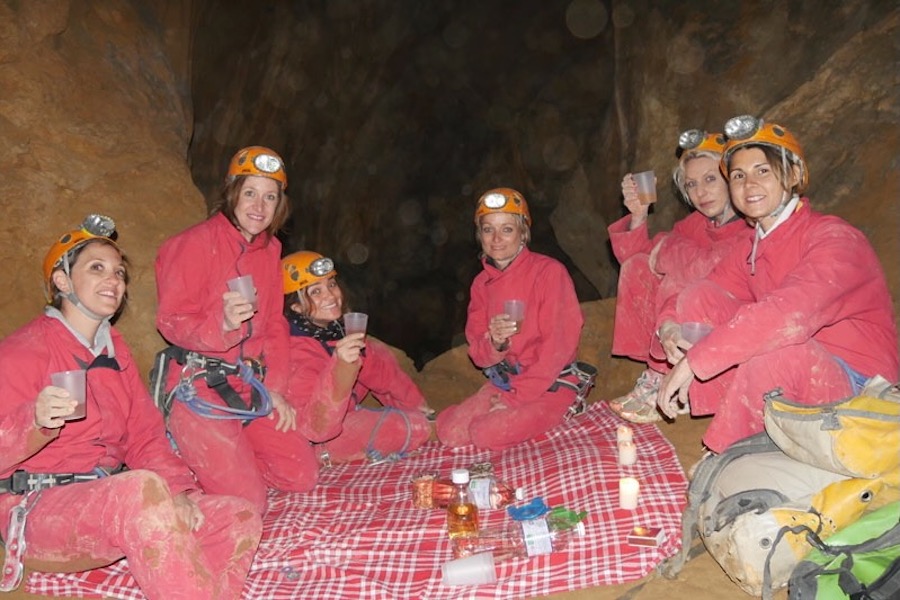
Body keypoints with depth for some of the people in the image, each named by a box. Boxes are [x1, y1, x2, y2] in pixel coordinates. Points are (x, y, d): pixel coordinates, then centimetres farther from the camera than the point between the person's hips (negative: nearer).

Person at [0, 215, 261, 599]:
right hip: (39, 509, -7)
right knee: (144, 488, -38)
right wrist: (36, 421, -31)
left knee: (241, 517, -11)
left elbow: (146, 437, 10)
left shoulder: (115, 352, 16)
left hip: (111, 507, 7)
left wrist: (177, 491, -7)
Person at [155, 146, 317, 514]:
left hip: (249, 387, 7)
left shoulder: (269, 249, 11)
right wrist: (222, 324, -31)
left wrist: (275, 389, 5)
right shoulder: (196, 243, -10)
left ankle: (221, 461, 19)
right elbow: (171, 321, -11)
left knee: (303, 476, 3)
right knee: (247, 503, -12)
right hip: (200, 387, -7)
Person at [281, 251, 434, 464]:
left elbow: (378, 368, 6)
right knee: (413, 426, -17)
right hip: (313, 445, -8)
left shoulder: (338, 328, -10)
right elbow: (316, 428, -40)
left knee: (377, 352, 12)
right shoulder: (297, 350, -32)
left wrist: (416, 403, 14)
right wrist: (341, 366, -51)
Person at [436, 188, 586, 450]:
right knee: (450, 433, -10)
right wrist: (494, 343, -20)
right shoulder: (482, 283, 6)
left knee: (489, 433, -24)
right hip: (502, 382, 6)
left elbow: (558, 346, -16)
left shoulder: (549, 271, -14)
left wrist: (515, 397, -15)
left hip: (549, 386, -6)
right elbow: (478, 354, 5)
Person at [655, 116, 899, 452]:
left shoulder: (835, 239, -19)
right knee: (698, 296, -4)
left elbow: (790, 316, -36)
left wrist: (692, 361, -36)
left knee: (774, 350, -39)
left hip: (857, 390, -7)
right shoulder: (752, 248, 6)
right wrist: (670, 326, -18)